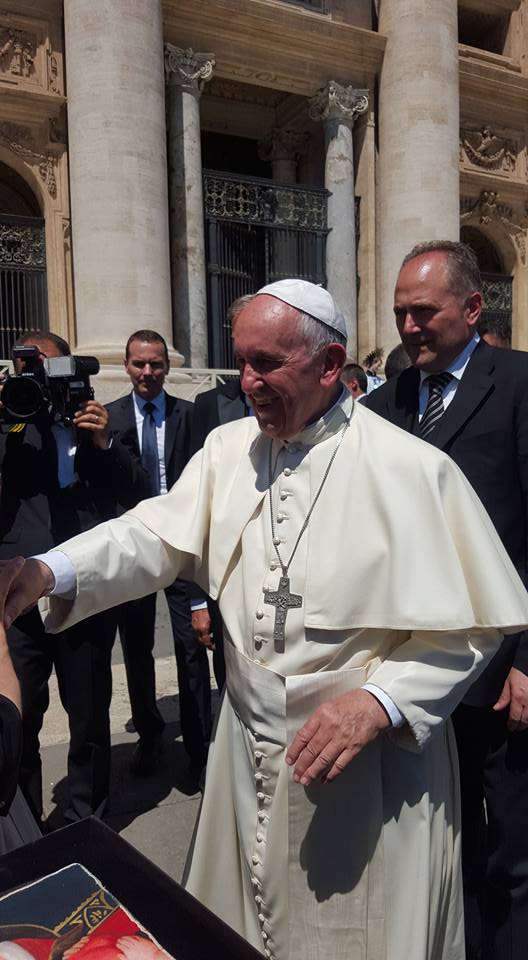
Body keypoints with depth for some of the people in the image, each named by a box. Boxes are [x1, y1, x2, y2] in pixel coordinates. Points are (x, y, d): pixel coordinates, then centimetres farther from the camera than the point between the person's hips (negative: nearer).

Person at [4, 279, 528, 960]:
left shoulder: (414, 469, -15)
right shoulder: (228, 449, 0)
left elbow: (473, 622, -11)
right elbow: (159, 533, -8)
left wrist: (377, 702, -21)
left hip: (371, 766, -4)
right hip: (250, 749, 5)